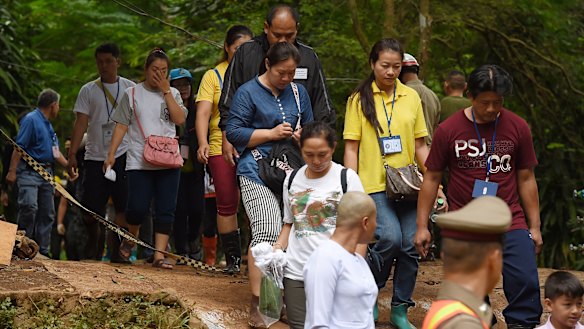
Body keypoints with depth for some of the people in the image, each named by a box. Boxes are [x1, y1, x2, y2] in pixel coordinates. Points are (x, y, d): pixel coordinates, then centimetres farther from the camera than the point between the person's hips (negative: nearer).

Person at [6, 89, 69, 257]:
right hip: (29, 171, -9)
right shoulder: (31, 120, -9)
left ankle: (43, 250, 13)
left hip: (46, 173, 9)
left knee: (47, 213, 7)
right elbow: (19, 147, -15)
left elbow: (55, 151, 25)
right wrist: (12, 171, -21)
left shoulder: (47, 124, 20)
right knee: (29, 206, -22)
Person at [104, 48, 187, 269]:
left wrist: (166, 91, -5)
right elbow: (121, 126, 6)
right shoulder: (132, 94, 8)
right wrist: (111, 154, -1)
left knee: (166, 210, -3)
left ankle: (159, 254, 0)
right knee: (138, 207, -10)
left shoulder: (172, 94, 12)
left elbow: (180, 119, -4)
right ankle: (131, 239, 20)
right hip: (139, 160, -2)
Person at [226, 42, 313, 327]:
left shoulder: (298, 92, 15)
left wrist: (303, 137, 0)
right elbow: (233, 132, -7)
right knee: (267, 232, -17)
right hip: (258, 172, -6)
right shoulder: (248, 92, -3)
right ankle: (257, 304, -15)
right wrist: (271, 134, -12)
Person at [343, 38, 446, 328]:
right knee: (390, 238, -20)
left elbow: (420, 146, 12)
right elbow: (351, 147, 0)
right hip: (374, 185, -4)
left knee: (410, 245, -1)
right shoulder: (360, 99, 1)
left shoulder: (411, 97, 10)